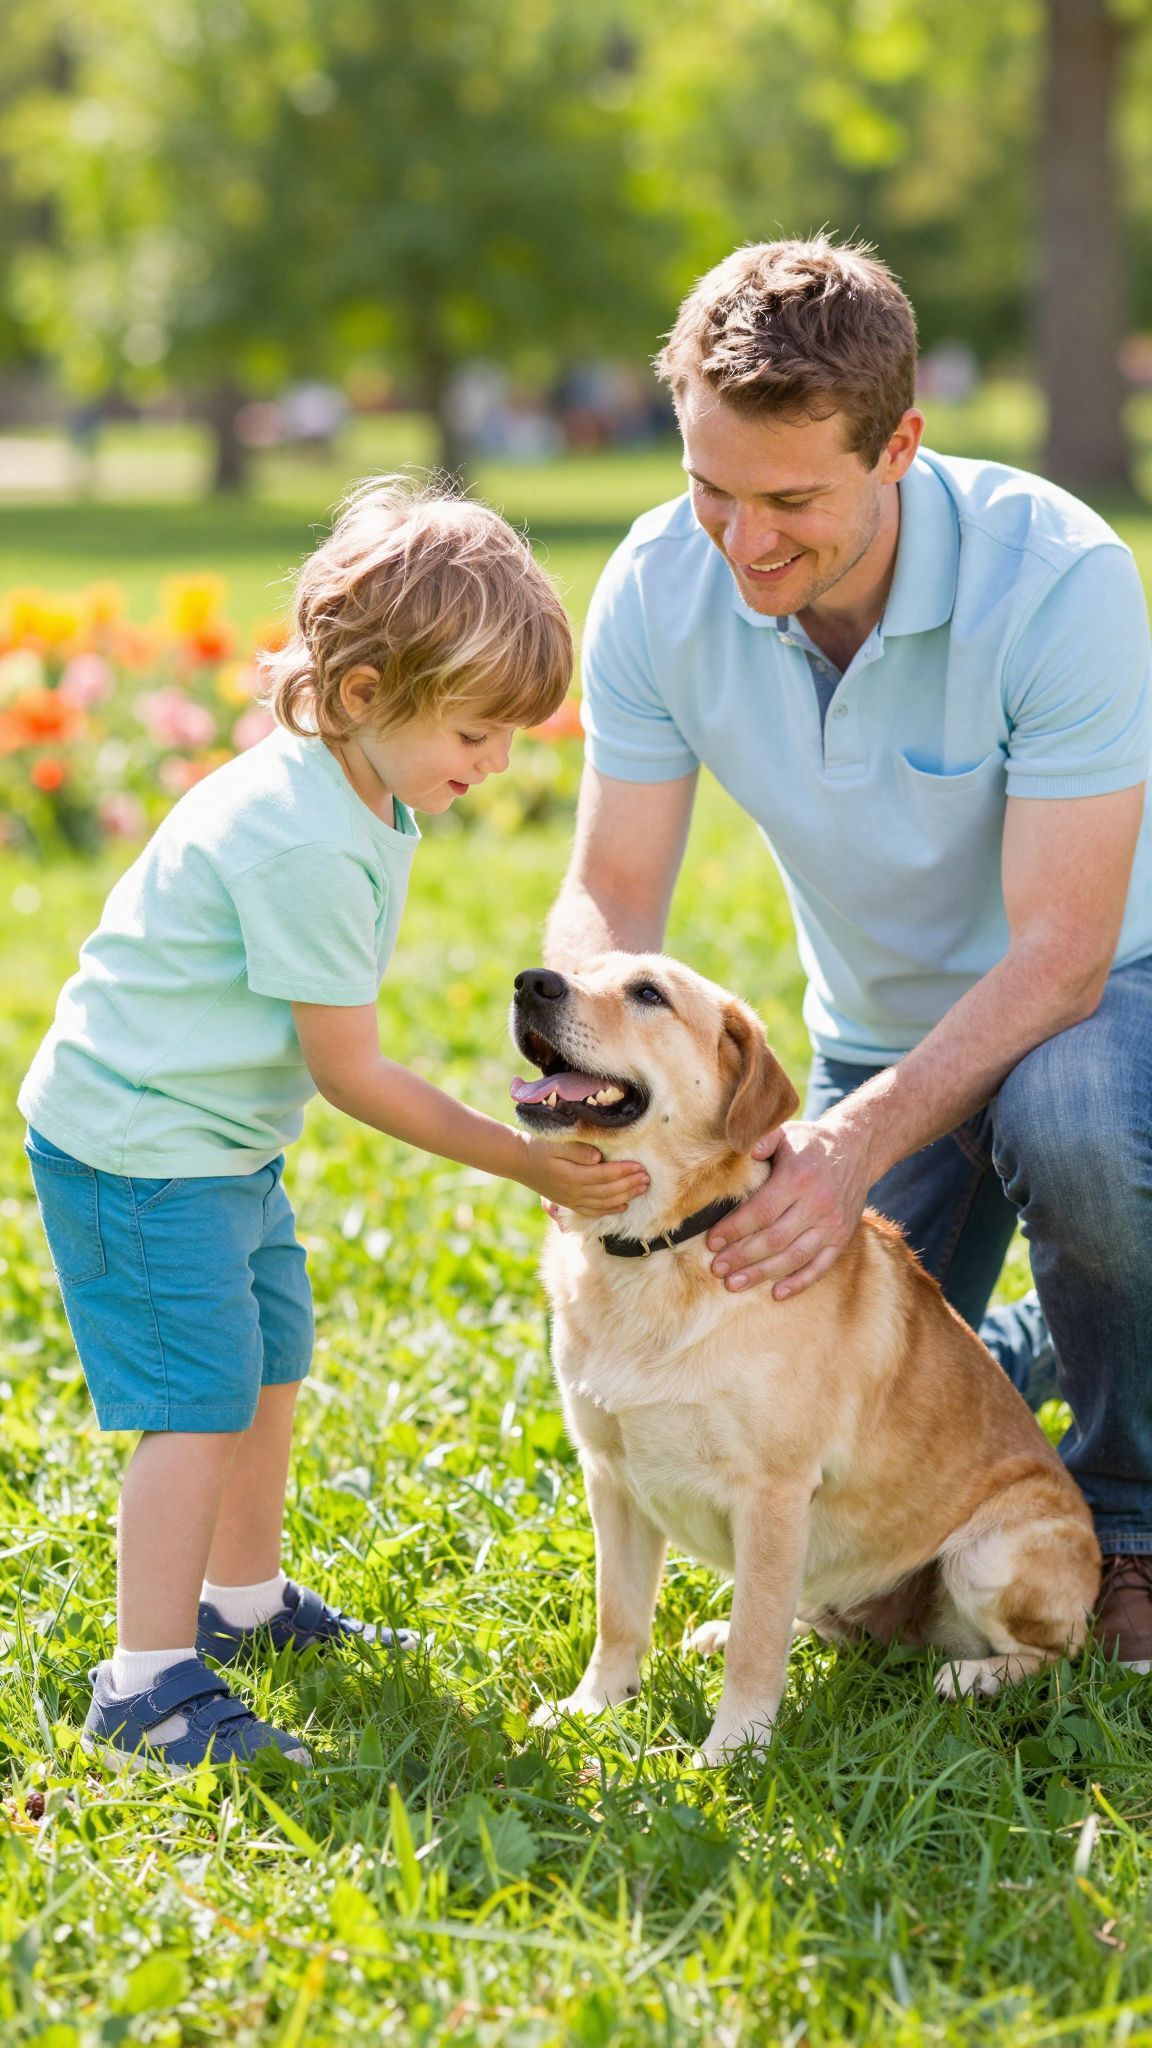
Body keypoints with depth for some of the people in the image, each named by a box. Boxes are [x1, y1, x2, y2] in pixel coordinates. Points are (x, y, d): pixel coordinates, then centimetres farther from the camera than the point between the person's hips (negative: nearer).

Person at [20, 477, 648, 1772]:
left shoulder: (353, 790, 3)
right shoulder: (306, 847, -28)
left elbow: (328, 1052, 15)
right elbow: (349, 1073, -22)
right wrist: (526, 1165, -18)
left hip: (219, 1136, 10)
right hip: (136, 1145, -10)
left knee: (269, 1364, 20)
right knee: (199, 1399, -13)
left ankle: (243, 1602, 37)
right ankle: (147, 1682, -10)